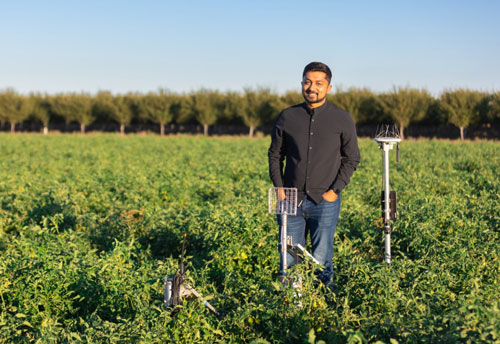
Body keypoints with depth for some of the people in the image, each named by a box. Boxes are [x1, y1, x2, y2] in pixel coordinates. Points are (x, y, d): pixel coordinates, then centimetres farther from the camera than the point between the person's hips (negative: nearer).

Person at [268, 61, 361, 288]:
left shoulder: (342, 120, 2)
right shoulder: (287, 117, 6)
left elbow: (351, 159, 6)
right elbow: (275, 154, 13)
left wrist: (335, 190, -4)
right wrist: (279, 187, 1)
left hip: (325, 201, -1)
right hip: (292, 200, 1)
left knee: (321, 259, 2)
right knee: (289, 260, 4)